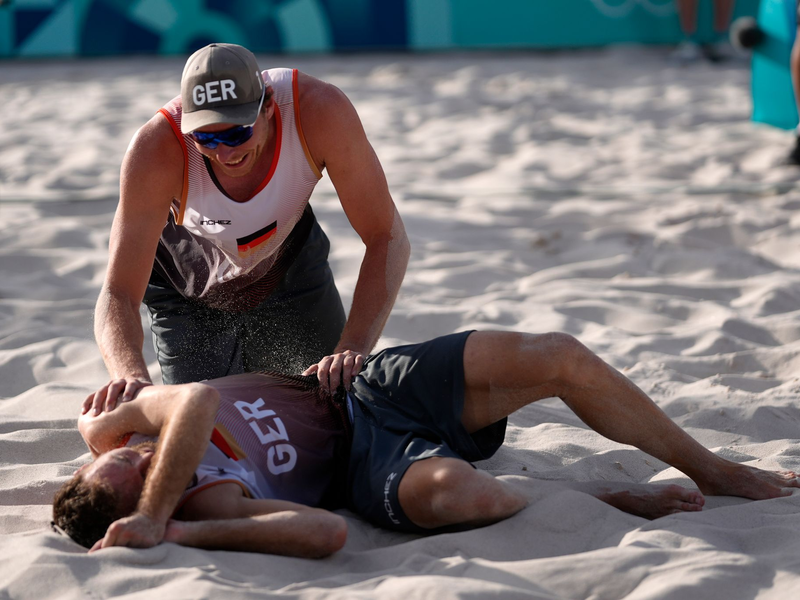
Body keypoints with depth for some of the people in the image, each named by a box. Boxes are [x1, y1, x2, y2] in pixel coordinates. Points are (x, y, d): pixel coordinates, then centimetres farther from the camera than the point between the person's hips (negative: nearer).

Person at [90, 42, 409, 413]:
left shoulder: (322, 110, -38)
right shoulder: (156, 149, -40)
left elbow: (386, 237, -32)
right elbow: (118, 295, -39)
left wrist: (352, 349, -46)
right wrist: (131, 375, -62)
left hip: (288, 256, 2)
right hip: (190, 284, -2)